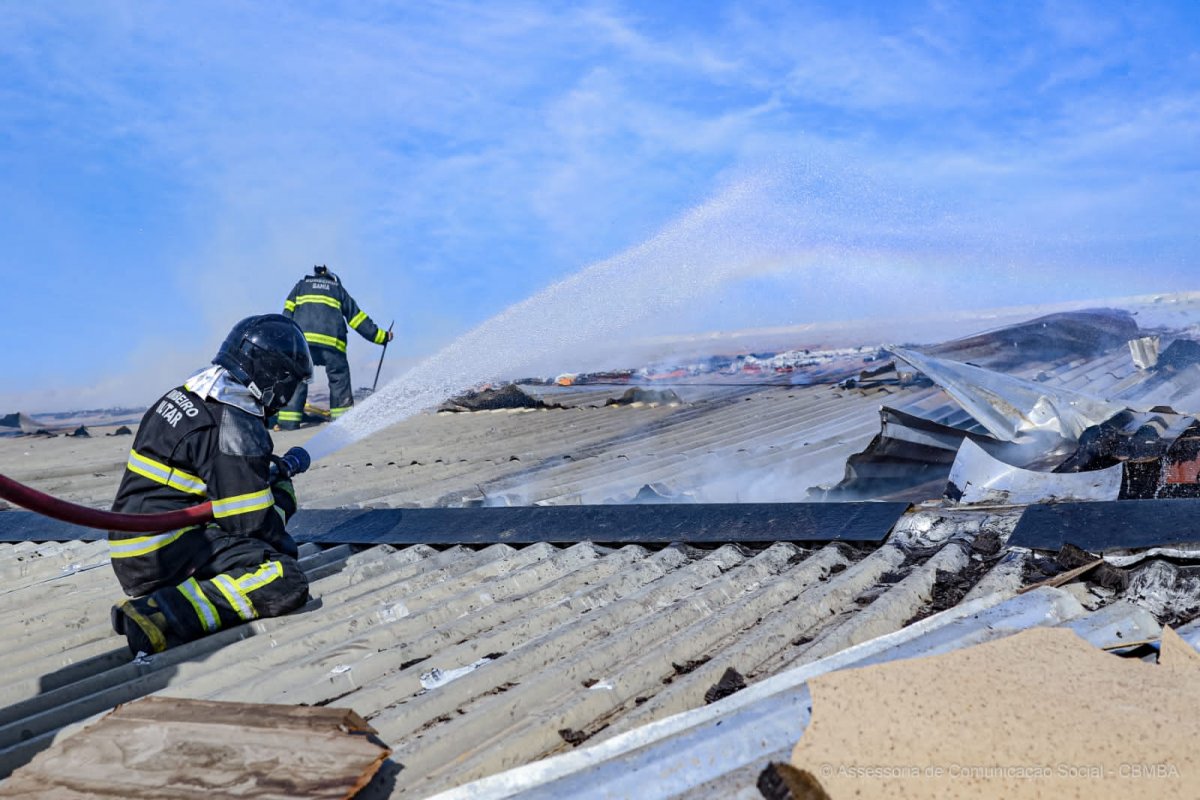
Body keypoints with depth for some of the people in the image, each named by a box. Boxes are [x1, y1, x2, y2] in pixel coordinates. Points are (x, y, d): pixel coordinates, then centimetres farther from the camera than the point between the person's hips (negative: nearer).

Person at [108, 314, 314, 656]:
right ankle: (159, 616, -27)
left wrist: (272, 469, 20)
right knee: (286, 583, -22)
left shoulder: (181, 397, 12)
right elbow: (254, 524, -15)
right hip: (164, 558, -10)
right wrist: (284, 487, 5)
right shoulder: (234, 427, -17)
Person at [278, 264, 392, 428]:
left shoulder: (301, 285, 28)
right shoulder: (338, 289, 26)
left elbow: (288, 312, 14)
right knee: (339, 378, 8)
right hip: (331, 341, -1)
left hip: (301, 338, 1)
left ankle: (289, 420, -5)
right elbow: (357, 317, 23)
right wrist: (381, 336, 27)